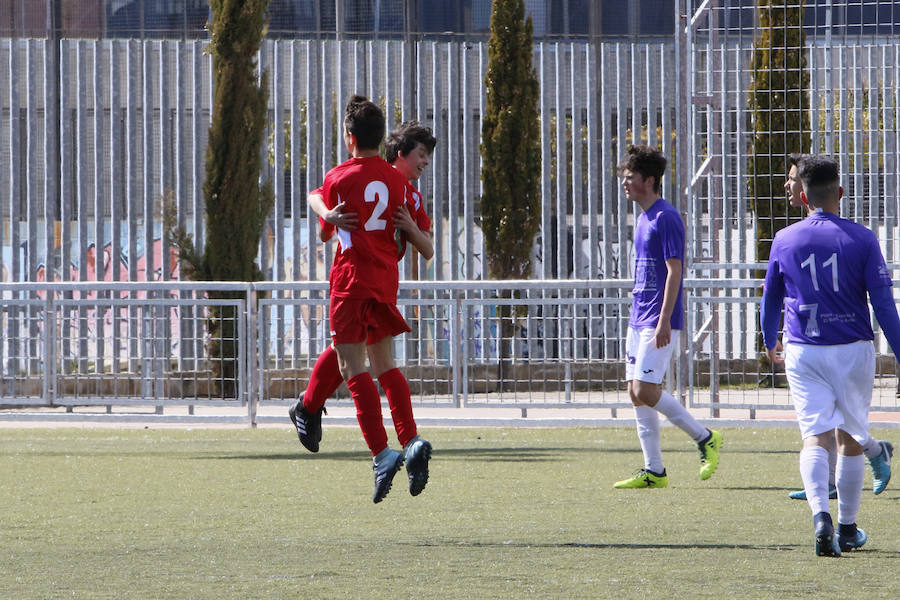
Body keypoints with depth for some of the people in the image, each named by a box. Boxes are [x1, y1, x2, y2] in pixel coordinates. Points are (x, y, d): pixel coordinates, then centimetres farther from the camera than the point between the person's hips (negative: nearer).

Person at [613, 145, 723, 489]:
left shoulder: (666, 218, -12)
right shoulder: (643, 219, 16)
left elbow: (674, 271, -17)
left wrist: (664, 321, -22)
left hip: (658, 321, -10)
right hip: (638, 319, 10)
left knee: (645, 391, -14)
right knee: (637, 394, 6)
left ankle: (705, 439, 0)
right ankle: (653, 471, 10)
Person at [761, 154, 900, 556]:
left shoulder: (784, 241, 1)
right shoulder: (861, 240, -5)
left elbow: (770, 300, 14)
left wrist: (770, 345, 31)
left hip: (803, 353, 0)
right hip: (853, 351, 0)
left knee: (815, 436, -5)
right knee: (851, 438, 13)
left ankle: (820, 515, -29)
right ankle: (848, 529, 21)